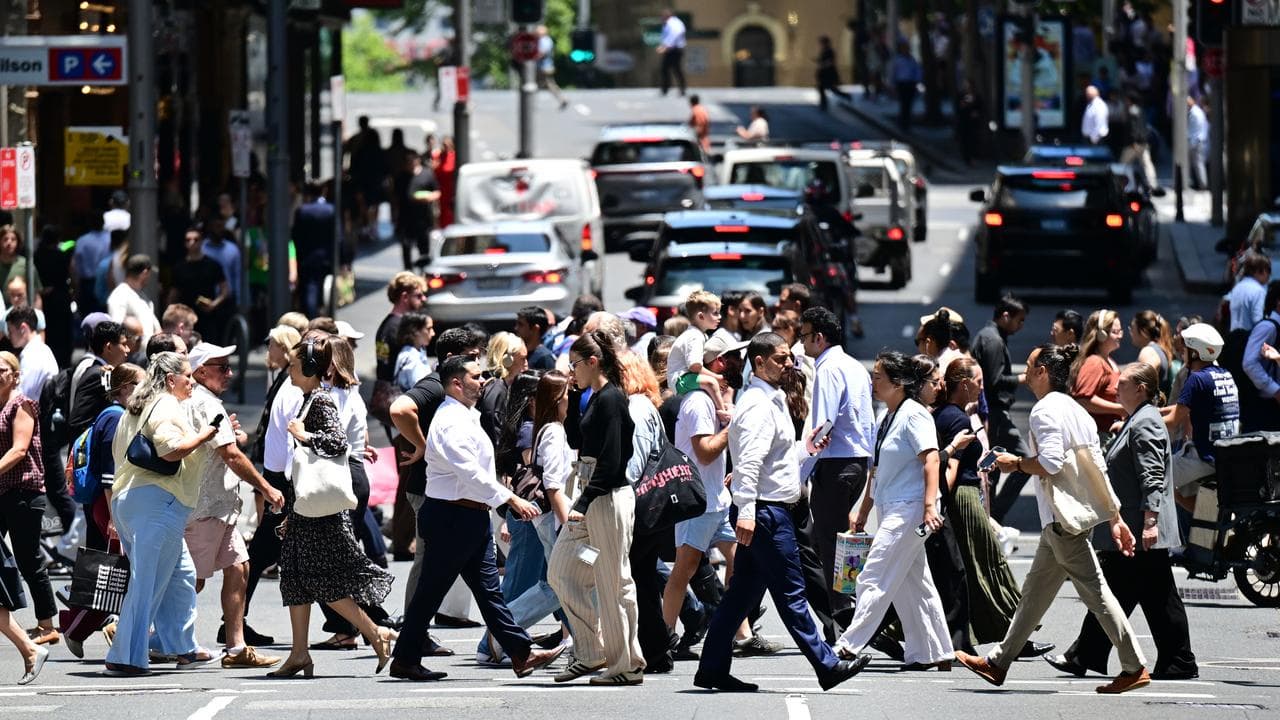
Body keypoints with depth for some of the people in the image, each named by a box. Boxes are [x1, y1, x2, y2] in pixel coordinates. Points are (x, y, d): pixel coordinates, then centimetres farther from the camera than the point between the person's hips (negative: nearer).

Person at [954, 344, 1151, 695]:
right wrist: (1116, 518, 19)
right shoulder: (1077, 411, 18)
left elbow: (1051, 462, -23)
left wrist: (1017, 463, -6)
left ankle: (1134, 668, -9)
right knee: (1035, 591, 16)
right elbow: (1099, 470, 18)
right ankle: (999, 662, 25)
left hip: (1063, 517, -10)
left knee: (1094, 591, -9)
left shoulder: (1046, 409, -11)